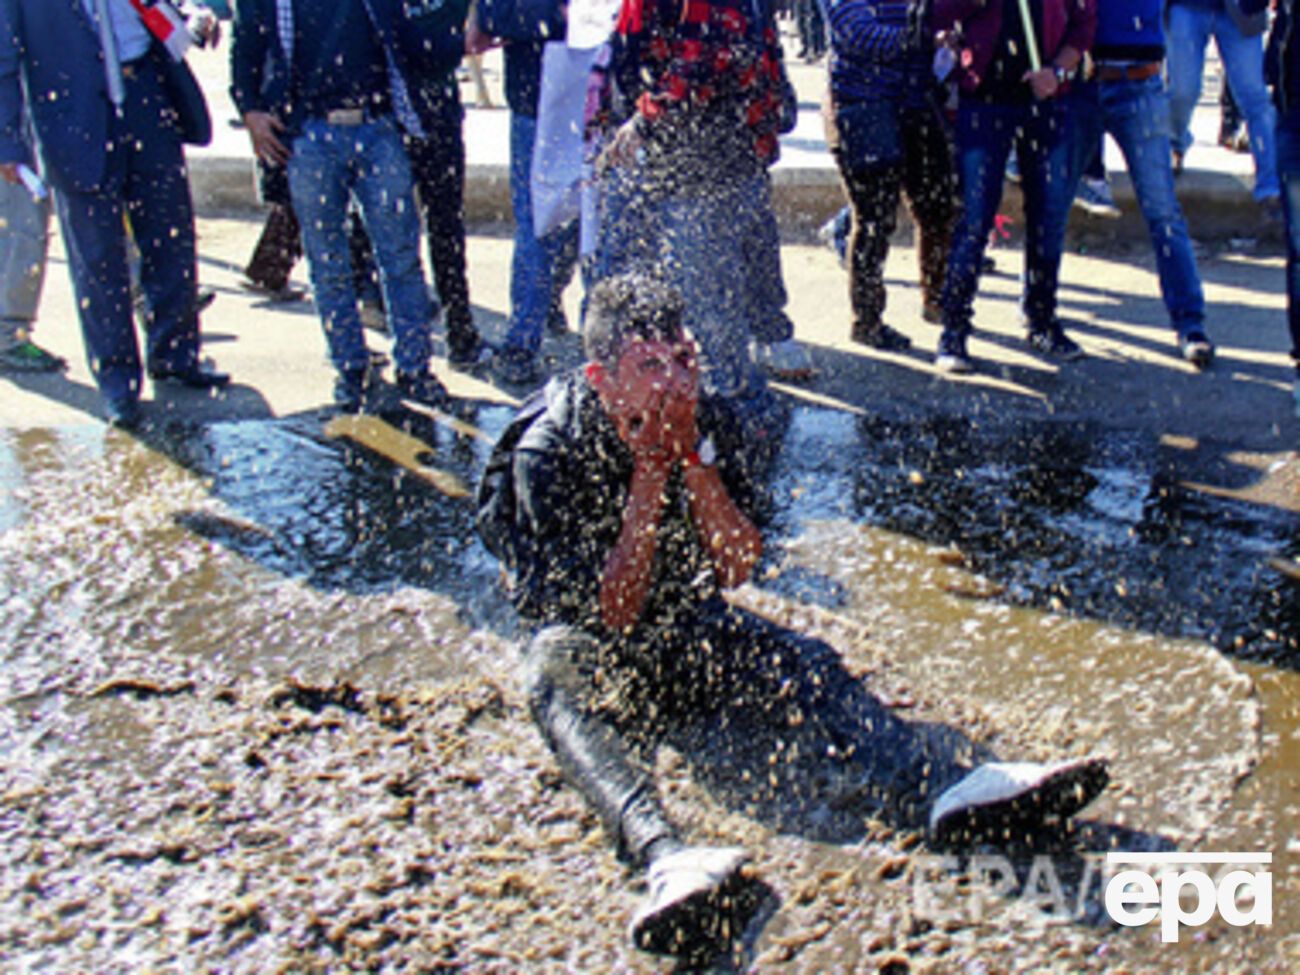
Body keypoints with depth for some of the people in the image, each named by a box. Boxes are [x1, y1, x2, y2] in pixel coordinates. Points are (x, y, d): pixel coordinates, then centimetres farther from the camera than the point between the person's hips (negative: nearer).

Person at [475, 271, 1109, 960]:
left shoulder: (707, 421, -7)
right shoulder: (548, 451, -20)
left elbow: (738, 568, -11)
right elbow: (610, 612, -22)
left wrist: (692, 457, -23)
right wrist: (650, 473, -28)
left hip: (688, 630, 5)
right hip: (584, 640, -4)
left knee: (805, 665, -22)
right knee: (556, 676, -38)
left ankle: (946, 786, -48)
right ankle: (665, 858, -65)